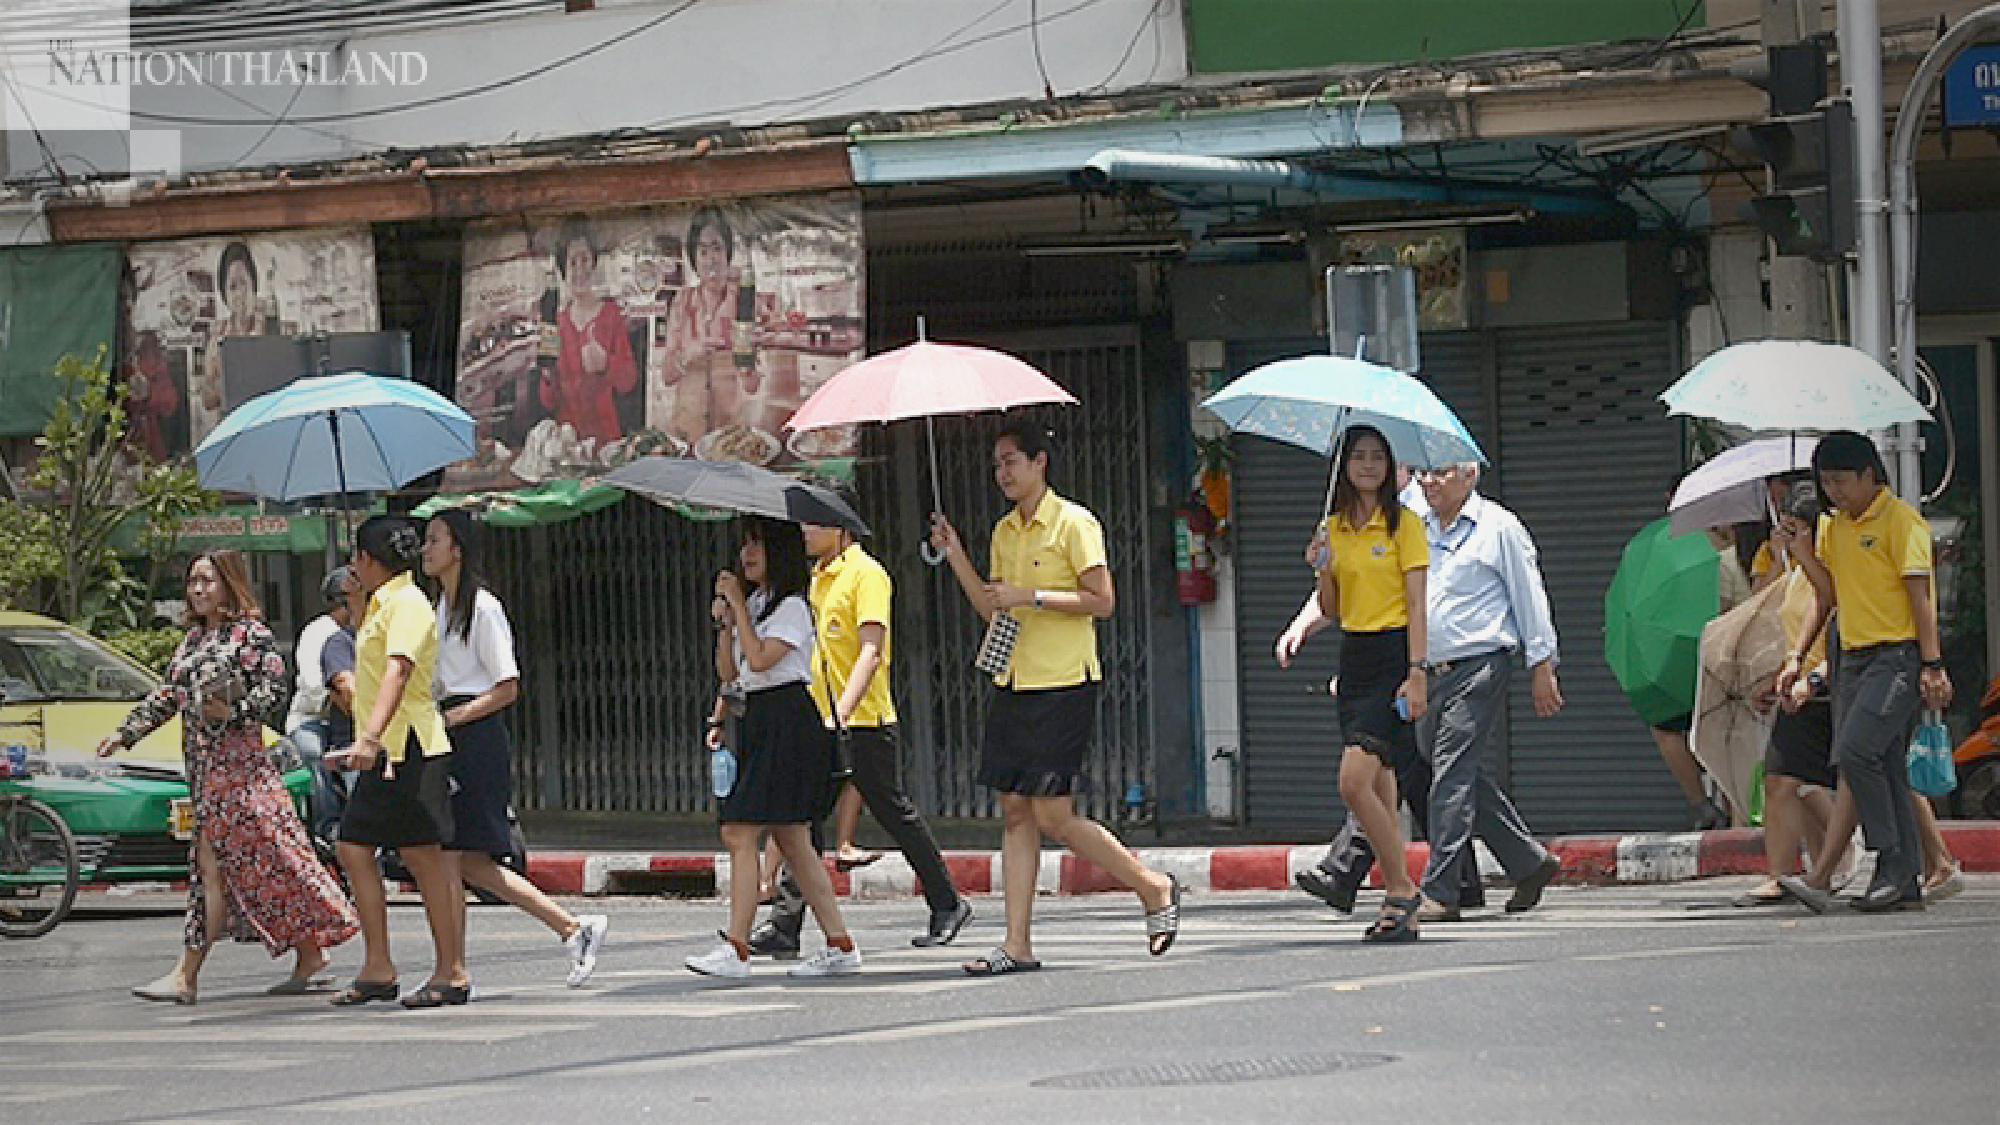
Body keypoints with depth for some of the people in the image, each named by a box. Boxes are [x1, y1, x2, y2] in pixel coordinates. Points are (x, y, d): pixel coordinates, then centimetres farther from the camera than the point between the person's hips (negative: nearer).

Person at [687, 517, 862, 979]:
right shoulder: (753, 605, 18)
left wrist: (738, 604, -12)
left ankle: (735, 948, -17)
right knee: (792, 841, 8)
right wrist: (726, 622, 2)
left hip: (785, 723, -9)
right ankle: (840, 945, 10)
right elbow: (729, 672, 16)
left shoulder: (791, 608, -7)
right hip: (753, 723, 9)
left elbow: (760, 659, -20)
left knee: (739, 834, -14)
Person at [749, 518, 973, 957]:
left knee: (896, 815, 2)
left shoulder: (866, 574, -11)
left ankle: (948, 906, 16)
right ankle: (785, 926, -5)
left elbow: (870, 651, -20)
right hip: (821, 723, 8)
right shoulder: (817, 578, 16)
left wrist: (841, 714, -30)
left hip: (863, 722, -8)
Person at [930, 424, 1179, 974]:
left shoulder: (1073, 522, -8)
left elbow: (1102, 601, -13)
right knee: (1016, 811, 3)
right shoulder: (1004, 531, 16)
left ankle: (1155, 888, 8)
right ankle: (1018, 944, 3)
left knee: (1053, 815, -9)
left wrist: (1030, 596, -17)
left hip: (1063, 685, -8)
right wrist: (956, 557, 8)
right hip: (1014, 684, 8)